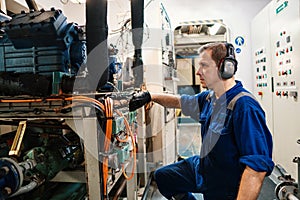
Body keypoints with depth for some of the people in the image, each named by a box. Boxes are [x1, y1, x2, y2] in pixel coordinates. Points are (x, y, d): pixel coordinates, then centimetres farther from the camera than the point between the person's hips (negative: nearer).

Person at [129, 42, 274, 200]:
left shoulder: (244, 107, -29)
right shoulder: (209, 97, -3)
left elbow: (257, 167, -34)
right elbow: (180, 101, 15)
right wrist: (150, 96, 8)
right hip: (202, 166, 8)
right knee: (162, 176, 18)